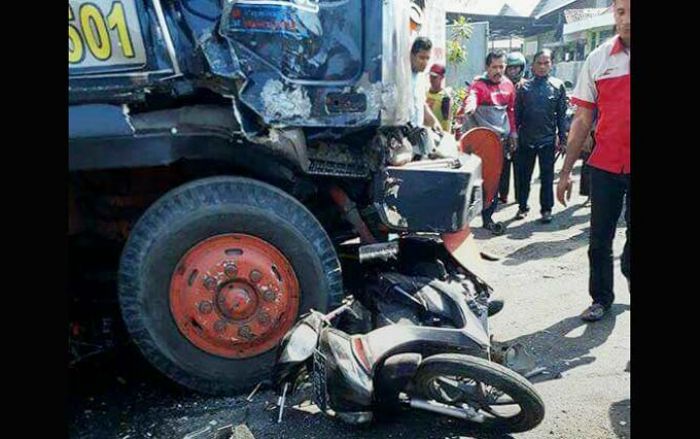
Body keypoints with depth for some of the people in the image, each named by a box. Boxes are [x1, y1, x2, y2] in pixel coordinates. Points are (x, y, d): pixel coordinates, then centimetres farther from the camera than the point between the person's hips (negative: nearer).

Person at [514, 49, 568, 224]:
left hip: (548, 139, -1)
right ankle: (522, 206, 20)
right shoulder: (524, 87, 4)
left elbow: (562, 114, 2)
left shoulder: (558, 86, 2)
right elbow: (517, 113, 6)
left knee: (547, 176, 4)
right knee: (523, 175, 8)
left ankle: (546, 209, 12)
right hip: (526, 139, 1)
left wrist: (562, 137, -1)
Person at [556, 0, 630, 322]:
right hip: (605, 164, 2)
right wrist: (566, 171, 3)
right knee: (600, 238, 9)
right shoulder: (598, 59, 3)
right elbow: (583, 119, 5)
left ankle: (627, 271, 36)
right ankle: (601, 297, 25)